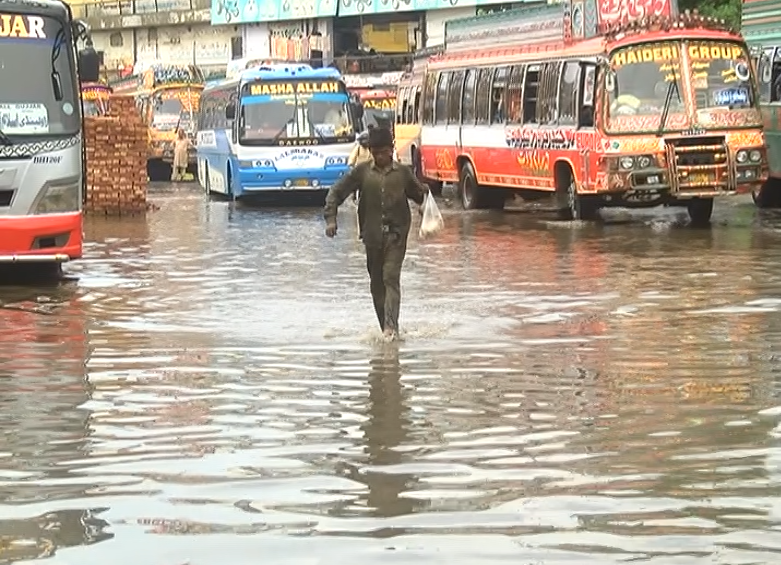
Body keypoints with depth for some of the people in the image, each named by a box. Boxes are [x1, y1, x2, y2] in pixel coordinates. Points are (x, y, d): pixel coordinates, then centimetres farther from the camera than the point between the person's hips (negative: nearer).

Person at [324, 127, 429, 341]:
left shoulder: (403, 172, 4)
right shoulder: (362, 171, 3)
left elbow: (418, 194, 17)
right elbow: (336, 192, 6)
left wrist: (425, 192, -6)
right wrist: (330, 218, -4)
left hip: (396, 234, -2)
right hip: (372, 235, 2)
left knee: (391, 277, -16)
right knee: (376, 282, 8)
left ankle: (391, 326, -24)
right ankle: (385, 327, 20)